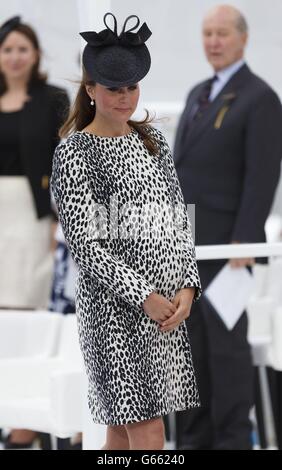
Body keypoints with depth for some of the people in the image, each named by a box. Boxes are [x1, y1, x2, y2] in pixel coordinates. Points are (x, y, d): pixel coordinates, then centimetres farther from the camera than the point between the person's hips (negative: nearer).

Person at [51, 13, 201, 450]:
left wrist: (187, 286, -2)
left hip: (168, 305, 6)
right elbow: (85, 244, -12)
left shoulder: (151, 139, 12)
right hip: (116, 306, -6)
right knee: (147, 429, -9)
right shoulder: (74, 154, -7)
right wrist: (144, 296, -16)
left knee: (124, 425, 11)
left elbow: (178, 220, 12)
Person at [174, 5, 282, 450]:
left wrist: (244, 242, -20)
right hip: (183, 242, 8)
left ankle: (233, 437, 5)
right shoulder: (198, 94, 17)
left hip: (223, 242, -8)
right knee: (191, 344, 9)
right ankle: (194, 437, 16)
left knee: (226, 343, -2)